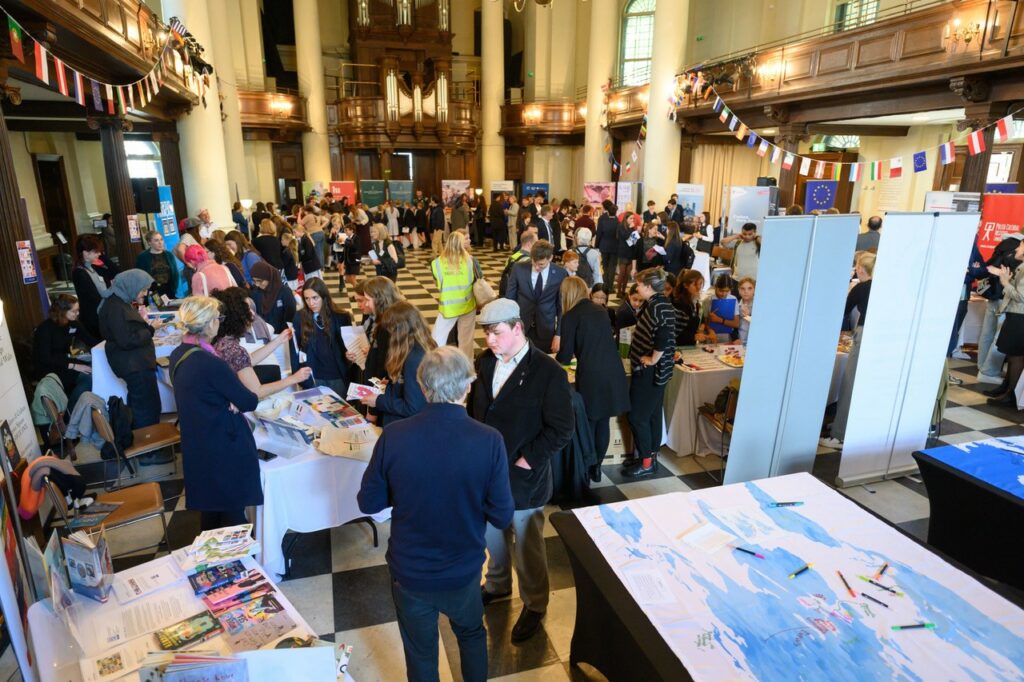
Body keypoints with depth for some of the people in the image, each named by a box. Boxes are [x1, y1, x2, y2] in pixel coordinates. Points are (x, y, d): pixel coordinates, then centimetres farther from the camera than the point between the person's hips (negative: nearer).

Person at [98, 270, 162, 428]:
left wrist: (144, 324, 6)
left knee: (137, 406, 20)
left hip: (135, 363, 11)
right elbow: (128, 341, -23)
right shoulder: (116, 308, -20)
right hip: (134, 365, -11)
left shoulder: (121, 301, 11)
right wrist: (151, 329, -15)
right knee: (149, 408, -7)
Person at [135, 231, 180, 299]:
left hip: (169, 292, 3)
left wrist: (174, 290, 0)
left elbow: (175, 274, 9)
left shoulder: (169, 255, 8)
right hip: (152, 294, -3)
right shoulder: (142, 257, -1)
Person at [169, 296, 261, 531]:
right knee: (233, 511, 9)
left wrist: (229, 402, -8)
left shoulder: (177, 355, 0)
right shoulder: (211, 363, -27)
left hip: (196, 445, 8)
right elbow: (249, 402, -19)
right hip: (226, 447, -8)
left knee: (210, 505, 24)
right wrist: (236, 402, 2)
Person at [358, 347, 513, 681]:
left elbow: (368, 503, -9)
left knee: (420, 653, 26)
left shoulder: (393, 436, -22)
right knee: (472, 635, 31)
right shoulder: (489, 441, -24)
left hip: (409, 572, 1)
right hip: (463, 571, 0)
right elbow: (502, 517, -16)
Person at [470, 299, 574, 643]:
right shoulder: (485, 361, -1)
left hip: (523, 477, -5)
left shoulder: (548, 372, -19)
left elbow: (562, 429, -17)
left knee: (527, 547, 14)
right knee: (493, 535, 25)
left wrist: (526, 460, -17)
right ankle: (497, 584, 52)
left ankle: (534, 605, 38)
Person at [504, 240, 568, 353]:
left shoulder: (560, 274, -6)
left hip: (546, 331, 0)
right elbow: (509, 299, 1)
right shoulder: (518, 269, -6)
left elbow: (562, 305, 0)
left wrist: (558, 334, -3)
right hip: (520, 328, 0)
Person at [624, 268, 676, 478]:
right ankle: (651, 456, 28)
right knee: (652, 415, 17)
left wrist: (653, 359, -22)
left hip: (650, 371, -10)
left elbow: (664, 337, -34)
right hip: (651, 371, 10)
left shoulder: (660, 306, -21)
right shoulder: (652, 304, 9)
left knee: (637, 416, -1)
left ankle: (647, 462, 11)